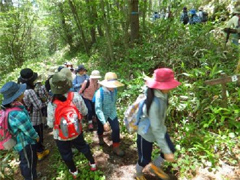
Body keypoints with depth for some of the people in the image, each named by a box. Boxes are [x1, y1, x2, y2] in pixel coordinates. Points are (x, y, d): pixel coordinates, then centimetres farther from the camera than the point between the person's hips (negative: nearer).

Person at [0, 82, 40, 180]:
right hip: (25, 143, -8)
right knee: (29, 164, 17)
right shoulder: (18, 114, -38)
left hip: (19, 141, 9)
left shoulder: (9, 109, -11)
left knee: (25, 162, 30)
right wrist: (36, 137, -3)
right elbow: (29, 130, -23)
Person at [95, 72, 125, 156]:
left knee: (116, 129, -5)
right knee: (101, 128, 22)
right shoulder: (99, 93, -34)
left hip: (112, 113, 3)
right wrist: (104, 123, -42)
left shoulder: (114, 90, -18)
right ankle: (100, 138, 58)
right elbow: (98, 109, -37)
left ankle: (116, 147, 16)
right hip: (102, 114, -3)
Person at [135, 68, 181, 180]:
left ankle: (155, 166, 38)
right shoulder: (155, 103, -38)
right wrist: (166, 152, -29)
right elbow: (156, 129, -34)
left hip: (159, 128, 8)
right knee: (145, 159, 11)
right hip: (146, 133, -7)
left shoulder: (162, 95, -12)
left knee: (171, 149, 12)